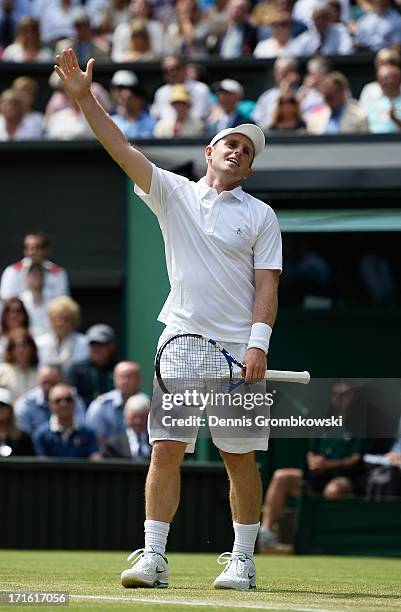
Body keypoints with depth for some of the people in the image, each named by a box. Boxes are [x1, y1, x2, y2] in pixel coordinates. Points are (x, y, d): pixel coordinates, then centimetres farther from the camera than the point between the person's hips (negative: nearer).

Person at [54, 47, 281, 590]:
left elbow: (267, 283, 1)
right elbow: (121, 148, 1)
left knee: (240, 457, 0)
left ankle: (243, 559, 9)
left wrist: (259, 341, -13)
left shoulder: (261, 216, 8)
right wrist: (84, 97, -10)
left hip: (238, 347, -1)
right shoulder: (174, 193, 10)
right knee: (165, 449, -5)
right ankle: (154, 556, -3)